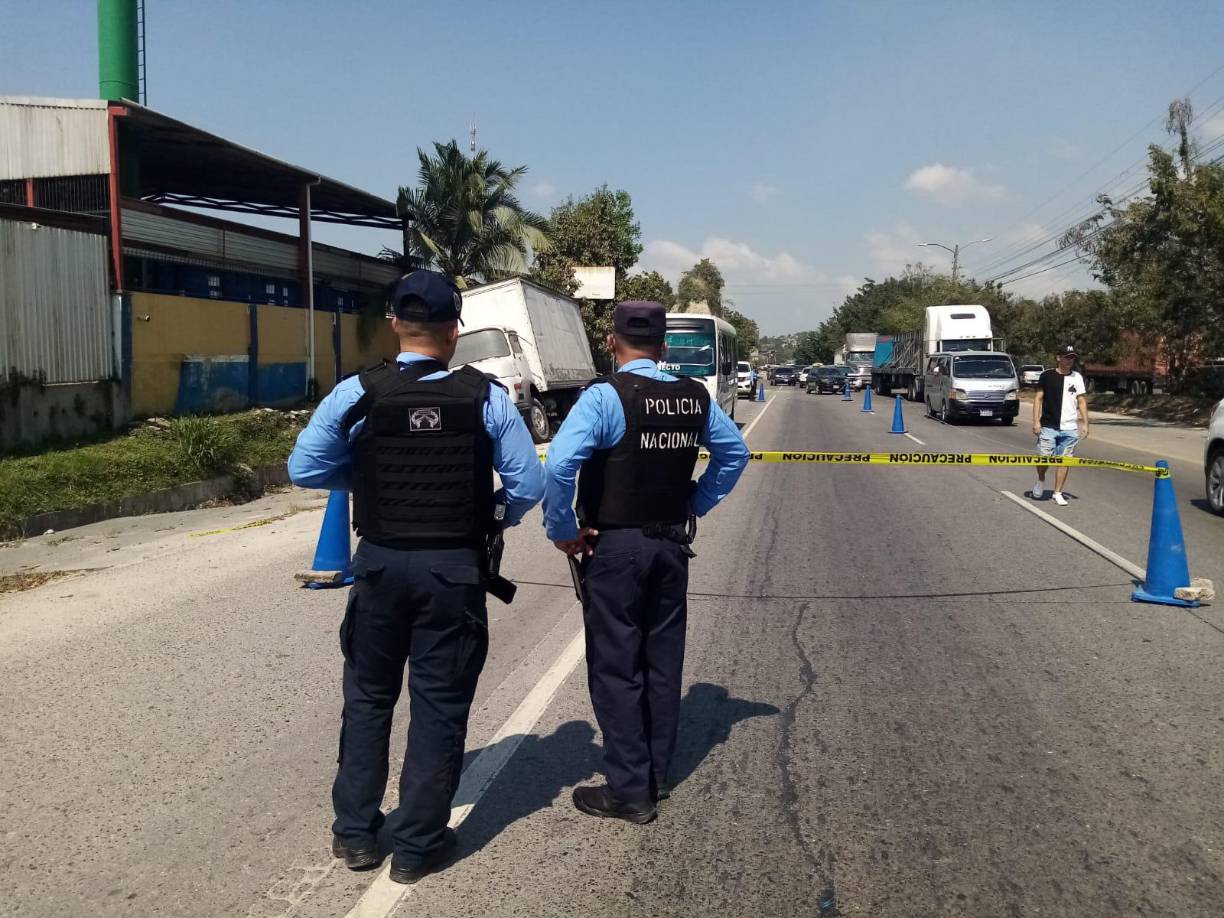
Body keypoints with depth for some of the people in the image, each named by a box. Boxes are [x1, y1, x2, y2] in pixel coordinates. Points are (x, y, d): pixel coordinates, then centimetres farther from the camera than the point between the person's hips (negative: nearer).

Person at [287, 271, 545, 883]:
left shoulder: (356, 394, -7)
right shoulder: (486, 398, -9)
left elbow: (304, 470, -2)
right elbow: (529, 485, -7)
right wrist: (494, 518, 12)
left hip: (381, 563, 2)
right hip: (455, 569, -1)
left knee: (367, 697, 18)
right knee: (440, 705, 10)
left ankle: (354, 833, 29)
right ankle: (418, 846, 20)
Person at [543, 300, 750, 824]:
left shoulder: (604, 397, -16)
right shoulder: (695, 397, 2)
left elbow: (559, 468, -26)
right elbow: (734, 453, 15)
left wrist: (563, 531, -13)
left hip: (615, 546, -6)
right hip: (673, 544, 6)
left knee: (615, 668, 4)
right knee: (664, 661, 15)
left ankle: (629, 791, 10)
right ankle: (656, 775, 28)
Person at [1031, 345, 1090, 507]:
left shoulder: (1077, 377, 8)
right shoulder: (1047, 376, 0)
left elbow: (1082, 401, 10)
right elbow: (1038, 398, 1)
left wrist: (1085, 423, 4)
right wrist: (1036, 421, -6)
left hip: (1070, 428, 2)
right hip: (1048, 426, -2)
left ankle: (1058, 493, 12)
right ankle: (1040, 481, 24)